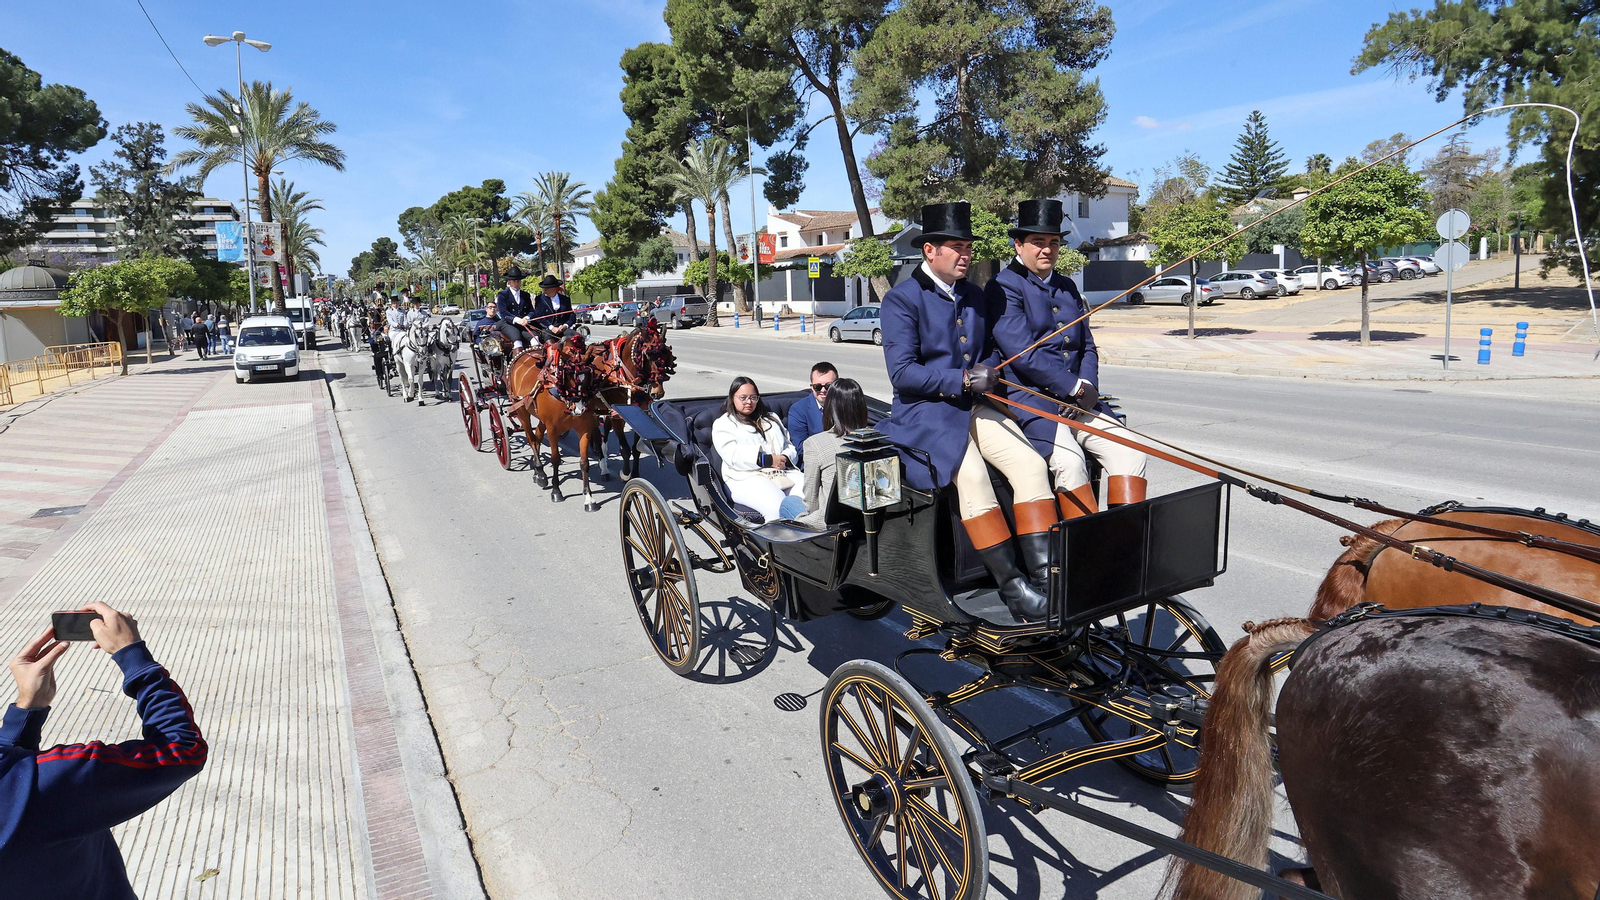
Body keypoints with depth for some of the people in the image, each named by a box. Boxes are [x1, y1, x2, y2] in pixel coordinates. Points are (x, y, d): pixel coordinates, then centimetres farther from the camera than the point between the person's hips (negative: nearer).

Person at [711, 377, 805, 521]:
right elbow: (732, 455, -5)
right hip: (747, 478, -5)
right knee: (778, 506, -36)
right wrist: (767, 460, -12)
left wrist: (785, 459, 0)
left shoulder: (771, 418, 31)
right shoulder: (722, 424, 13)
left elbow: (790, 446, 25)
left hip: (784, 472, 5)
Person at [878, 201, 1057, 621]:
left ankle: (1043, 575, -16)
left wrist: (988, 371, 2)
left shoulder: (975, 297, 19)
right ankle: (1013, 587, -22)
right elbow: (902, 372, -12)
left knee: (1032, 464, -17)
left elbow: (993, 349, 27)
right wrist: (962, 380, -19)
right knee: (972, 476, -30)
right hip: (925, 413, -6)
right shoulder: (901, 299, -3)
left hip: (975, 408, 6)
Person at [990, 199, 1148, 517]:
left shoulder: (1067, 287, 21)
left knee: (1129, 449, -12)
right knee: (1069, 460, -29)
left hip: (1078, 401, 7)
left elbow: (1087, 346, 20)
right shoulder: (1003, 287, -4)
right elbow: (1023, 354, -15)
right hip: (1029, 399, -7)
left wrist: (1088, 386, -1)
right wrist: (1074, 388, -13)